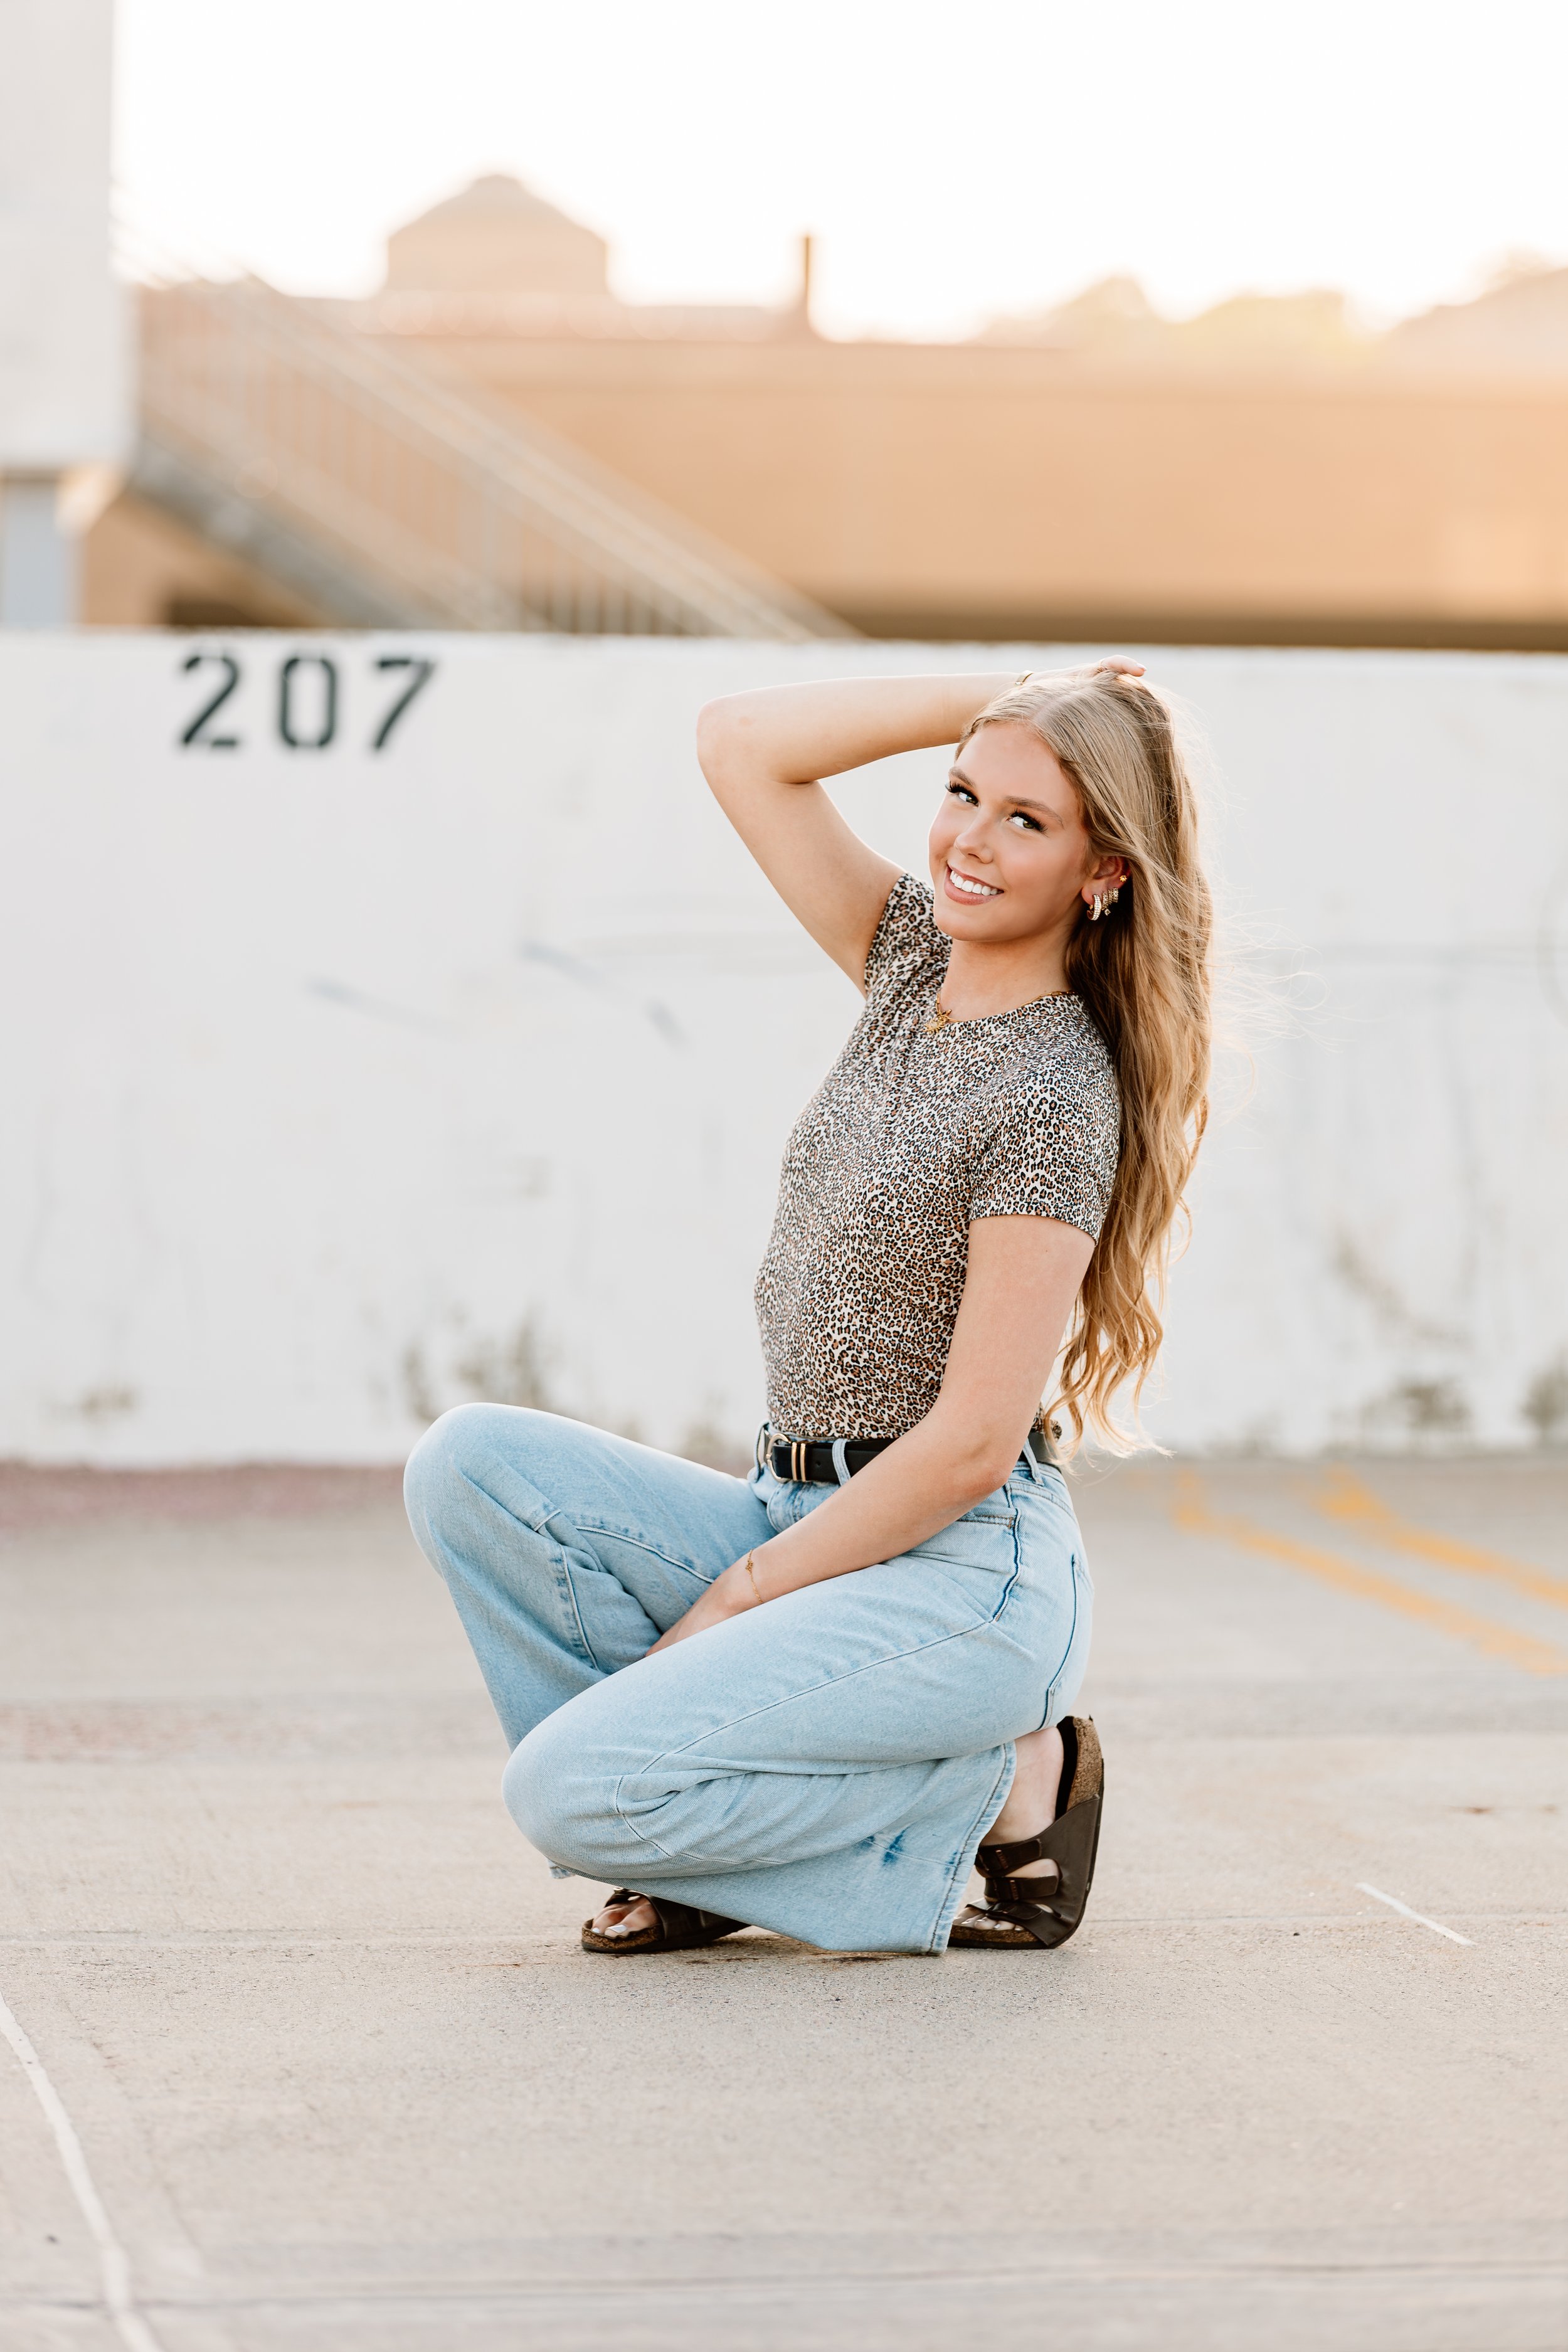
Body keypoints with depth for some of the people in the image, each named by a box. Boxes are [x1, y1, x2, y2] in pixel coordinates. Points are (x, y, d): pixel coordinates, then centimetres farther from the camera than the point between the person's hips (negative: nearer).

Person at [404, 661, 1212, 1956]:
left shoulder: (1053, 1100, -15)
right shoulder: (916, 962, 7)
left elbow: (973, 1443, -18)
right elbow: (740, 743, 8)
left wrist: (730, 1601, -13)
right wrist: (1001, 698, 1)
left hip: (956, 1572, -8)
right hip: (816, 1526, 8)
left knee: (571, 1788, -22)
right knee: (471, 1463, -9)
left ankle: (994, 1784, -3)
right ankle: (690, 1827, -1)